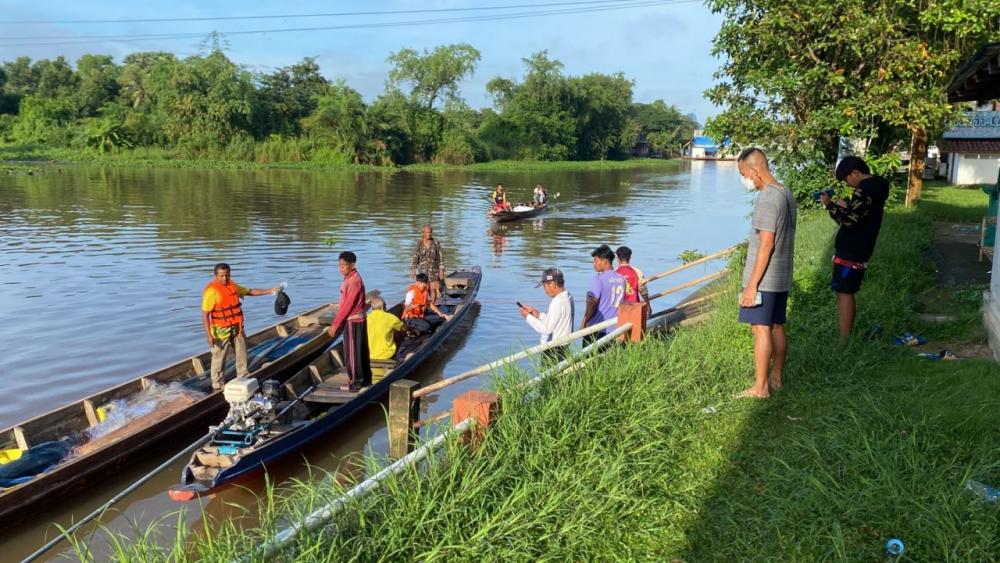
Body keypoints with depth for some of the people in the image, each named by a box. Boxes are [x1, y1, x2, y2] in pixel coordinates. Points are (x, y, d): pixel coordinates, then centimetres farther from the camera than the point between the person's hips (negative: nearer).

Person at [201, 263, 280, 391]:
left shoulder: (233, 285, 4)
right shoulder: (211, 290, -19)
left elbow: (249, 291, 18)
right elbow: (205, 314, -19)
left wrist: (270, 291, 10)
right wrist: (209, 335, -23)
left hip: (237, 328, 8)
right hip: (221, 331, -7)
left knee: (242, 356, 17)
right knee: (218, 359, 3)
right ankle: (217, 387, 15)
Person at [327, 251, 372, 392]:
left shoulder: (353, 281, -20)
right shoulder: (351, 278, 10)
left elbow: (347, 305, -22)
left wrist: (335, 324, -19)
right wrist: (338, 323, 16)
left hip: (353, 321, -10)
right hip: (358, 319, 10)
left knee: (351, 352, -1)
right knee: (361, 350, 15)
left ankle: (355, 383, 6)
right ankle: (365, 379, 24)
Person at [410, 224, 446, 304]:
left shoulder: (436, 243, -4)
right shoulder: (419, 244, -3)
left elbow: (440, 257, -2)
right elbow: (414, 258, -2)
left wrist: (441, 270, -5)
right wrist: (413, 271, -6)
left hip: (434, 269, -1)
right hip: (423, 269, 1)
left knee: (433, 289, -4)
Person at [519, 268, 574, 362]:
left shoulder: (557, 303, -20)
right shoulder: (567, 298, 9)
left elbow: (546, 329, -20)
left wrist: (528, 316, -10)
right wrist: (536, 313, 9)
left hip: (553, 351, -9)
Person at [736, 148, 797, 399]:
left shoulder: (768, 198, -18)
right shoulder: (786, 193, 12)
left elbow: (766, 245, -21)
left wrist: (752, 284, -19)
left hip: (764, 278, -9)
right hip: (782, 277, 9)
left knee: (761, 329, -4)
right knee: (777, 327, 15)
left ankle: (760, 387, 2)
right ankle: (775, 378, 25)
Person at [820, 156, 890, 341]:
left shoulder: (864, 190, -19)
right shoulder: (877, 186, 13)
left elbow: (849, 221, -22)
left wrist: (830, 205, -12)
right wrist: (846, 206, 12)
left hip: (850, 251, -10)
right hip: (859, 249, 10)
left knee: (843, 293, -6)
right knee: (848, 293, 15)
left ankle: (843, 341, -4)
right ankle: (848, 336, 21)